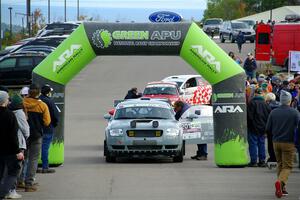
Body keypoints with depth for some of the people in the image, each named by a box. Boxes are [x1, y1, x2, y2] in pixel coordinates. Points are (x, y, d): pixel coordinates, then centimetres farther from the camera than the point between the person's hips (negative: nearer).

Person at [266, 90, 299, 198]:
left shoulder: (273, 112, -1)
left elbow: (268, 129, 2)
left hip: (276, 142, 3)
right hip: (289, 143, -3)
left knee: (280, 164, 17)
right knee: (287, 166, 1)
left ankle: (282, 188, 17)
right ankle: (280, 182, -25)